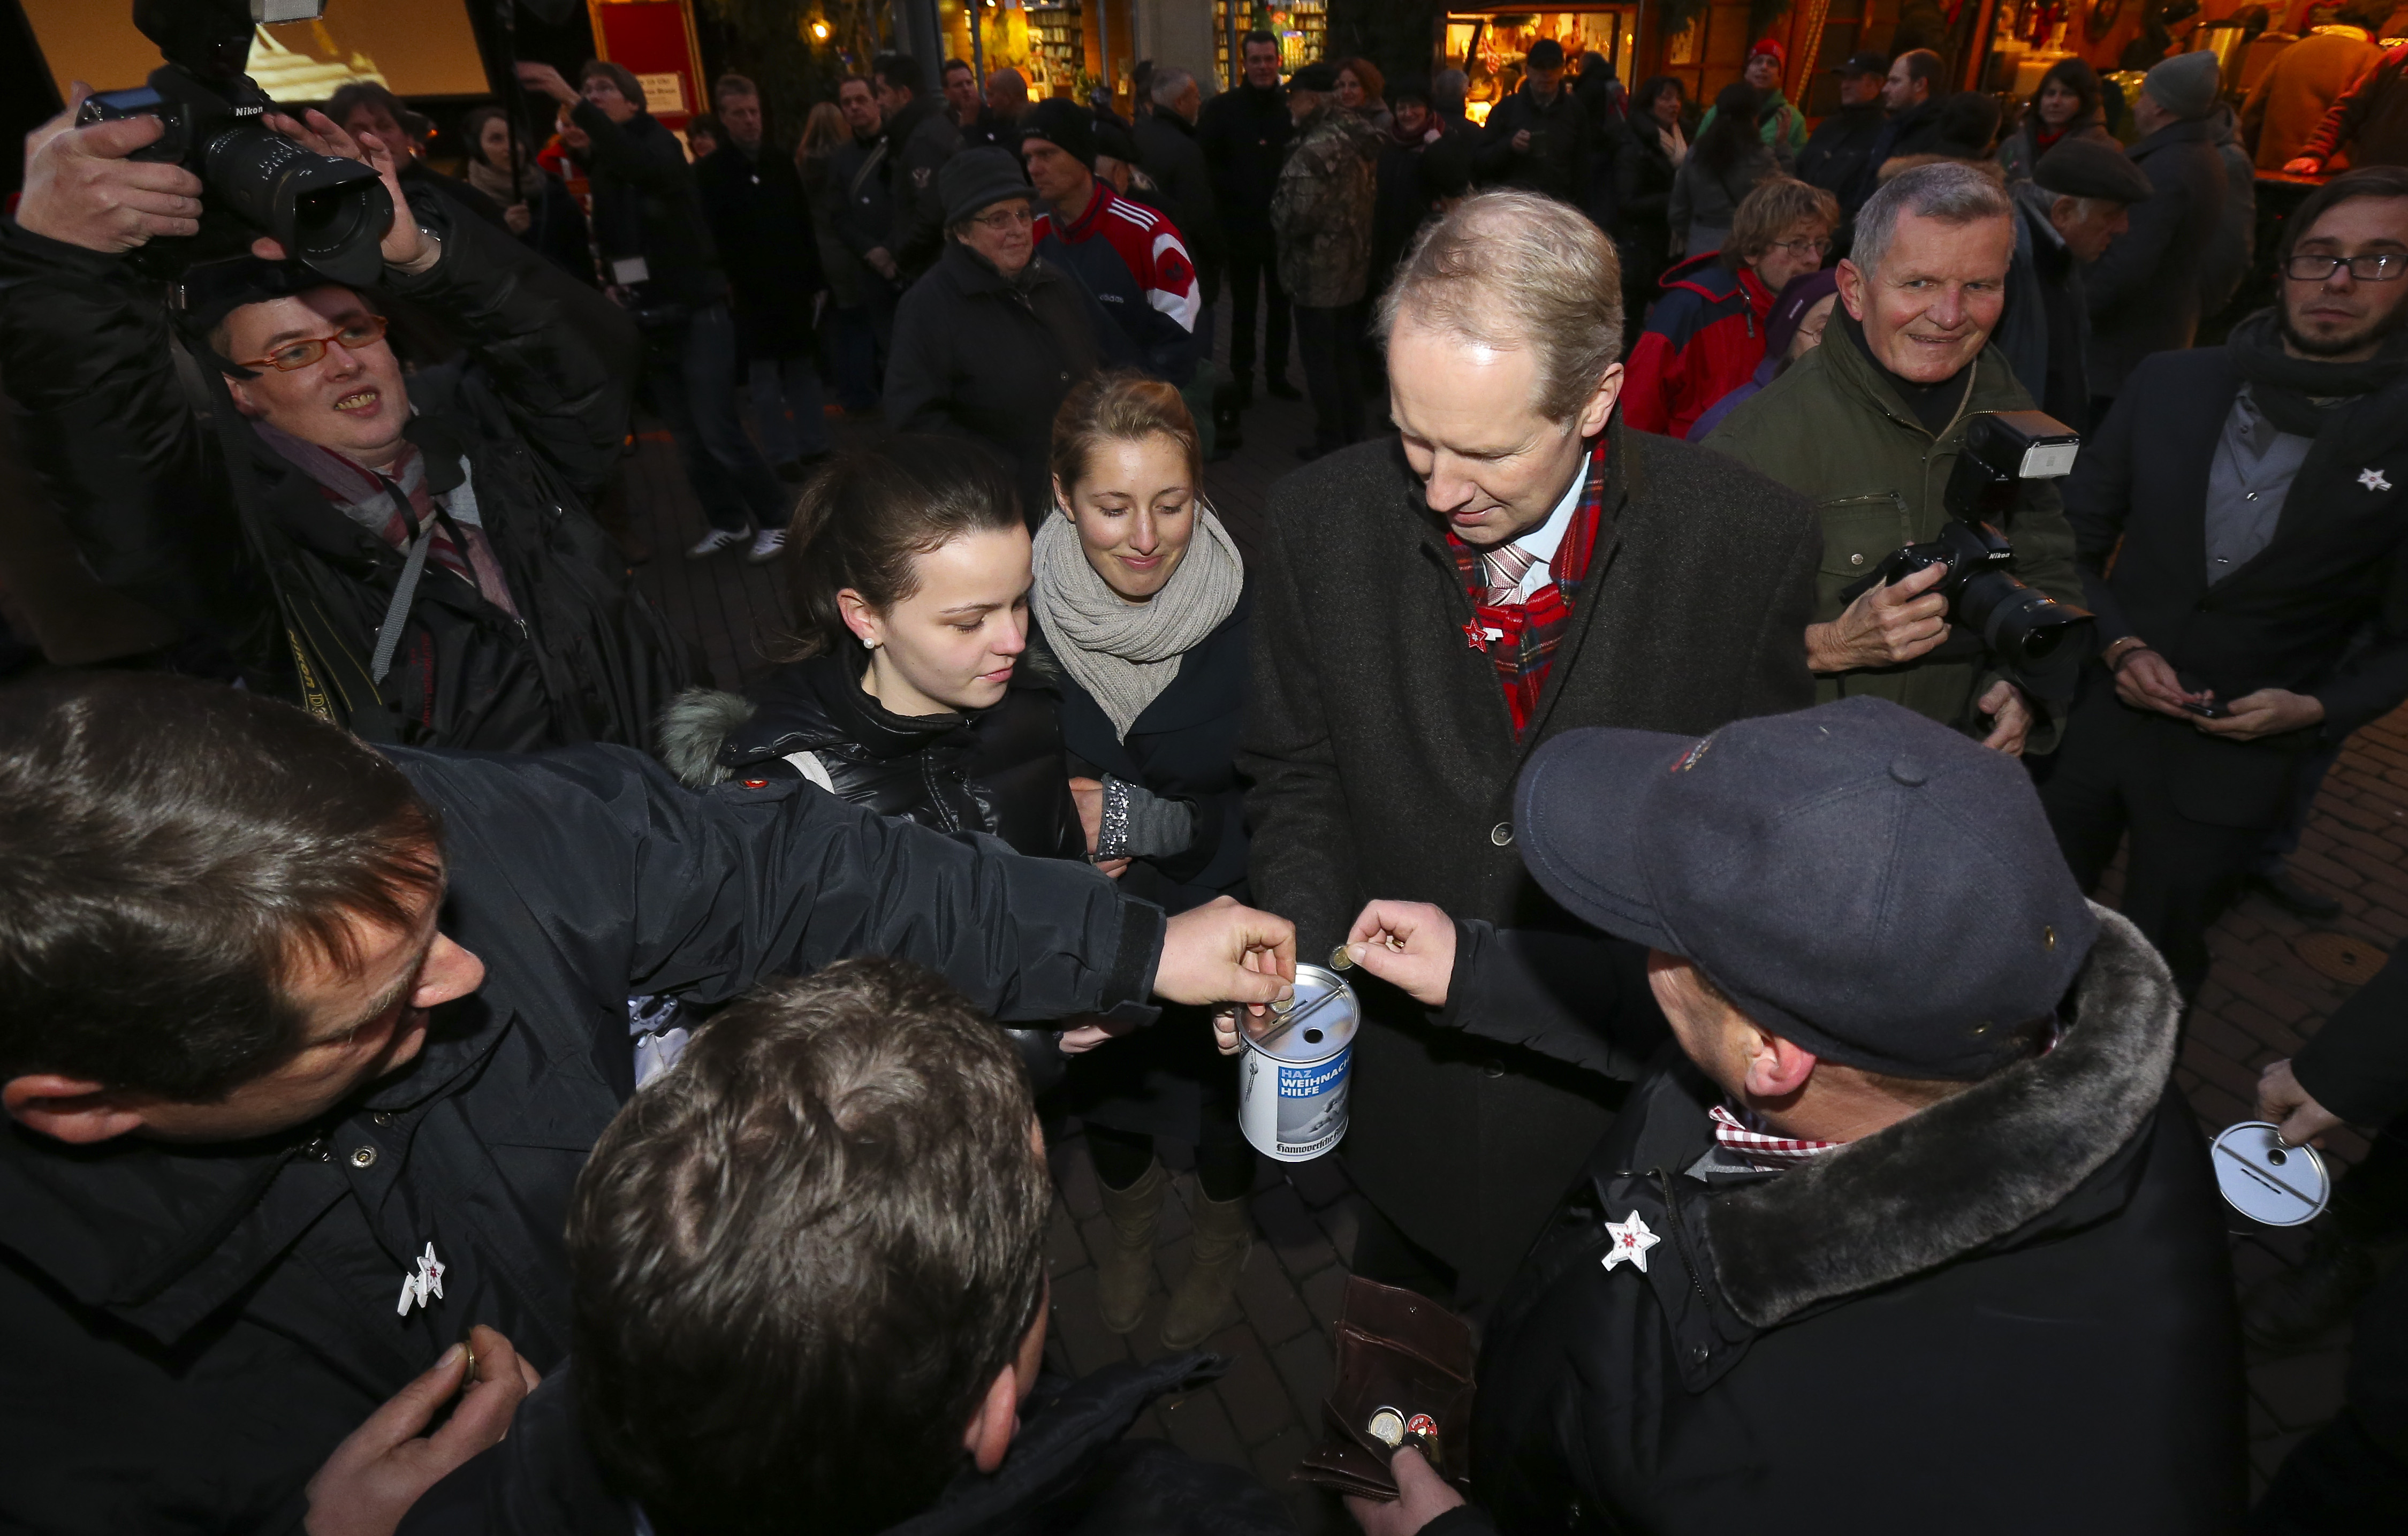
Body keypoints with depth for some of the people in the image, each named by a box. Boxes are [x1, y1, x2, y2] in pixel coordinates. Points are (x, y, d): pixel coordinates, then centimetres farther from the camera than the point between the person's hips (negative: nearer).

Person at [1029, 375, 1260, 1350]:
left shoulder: (1248, 615, -24)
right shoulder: (1022, 611, -20)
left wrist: (1138, 819, -24)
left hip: (1215, 916, -1)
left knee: (1219, 1086, 25)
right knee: (1101, 1084, 28)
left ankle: (1221, 1232, 60)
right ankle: (1130, 1210, 64)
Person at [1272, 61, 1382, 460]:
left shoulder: (1314, 151, -22)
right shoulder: (1361, 139, 3)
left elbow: (1295, 218, -24)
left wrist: (1277, 208, -5)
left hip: (1318, 274, -8)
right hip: (1356, 267, 8)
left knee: (1320, 361, 3)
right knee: (1347, 355, 19)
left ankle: (1331, 444, 11)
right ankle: (1353, 435, 29)